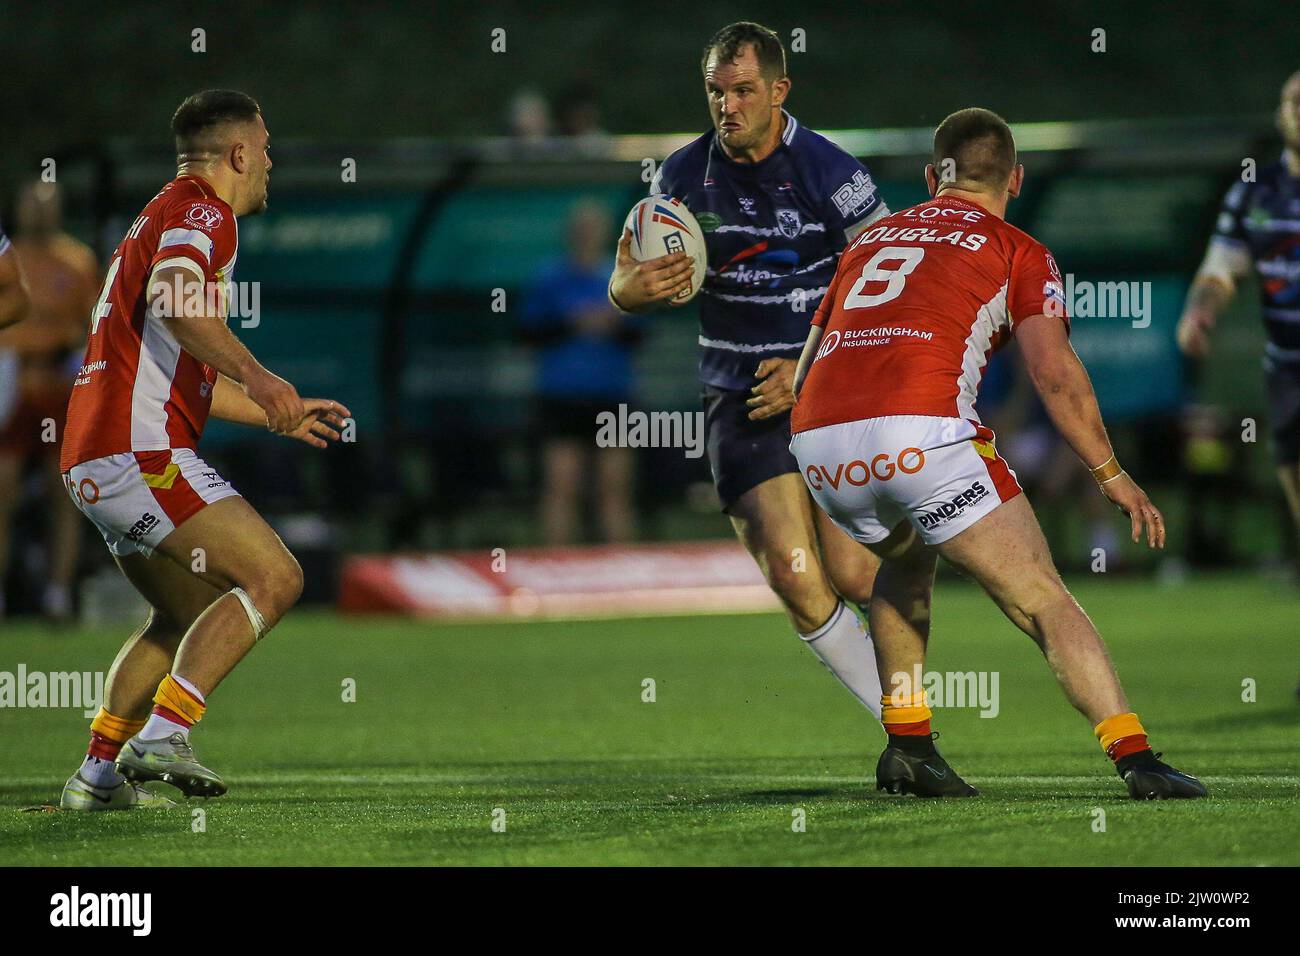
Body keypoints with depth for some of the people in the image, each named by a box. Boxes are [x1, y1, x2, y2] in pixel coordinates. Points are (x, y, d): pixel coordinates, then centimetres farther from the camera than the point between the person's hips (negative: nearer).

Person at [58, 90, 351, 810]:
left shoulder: (164, 216, 28)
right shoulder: (201, 212, -4)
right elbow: (172, 297, -27)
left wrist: (274, 415, 39)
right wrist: (256, 377, -32)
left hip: (93, 464, 10)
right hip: (141, 452, -10)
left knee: (192, 613, 21)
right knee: (273, 578, -13)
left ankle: (99, 772, 15)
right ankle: (163, 732, -23)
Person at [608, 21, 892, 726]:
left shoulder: (831, 173, -9)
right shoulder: (682, 177, 2)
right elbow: (623, 285, 10)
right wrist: (635, 286, -15)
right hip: (740, 400, 2)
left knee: (853, 575, -12)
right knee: (795, 578, -14)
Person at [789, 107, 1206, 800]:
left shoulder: (870, 241, 28)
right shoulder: (1017, 252, 14)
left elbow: (803, 373, 32)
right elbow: (1055, 373, 0)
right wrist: (1111, 474, 8)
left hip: (817, 441, 5)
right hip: (922, 433, -5)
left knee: (905, 559, 34)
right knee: (1043, 599, 1)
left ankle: (907, 745, 26)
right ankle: (1133, 757, -11)